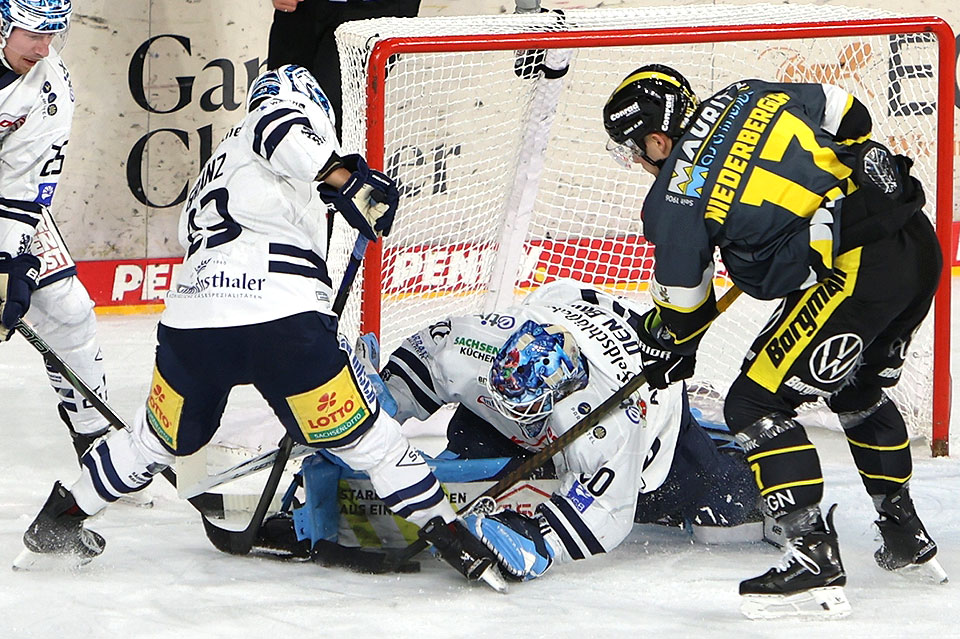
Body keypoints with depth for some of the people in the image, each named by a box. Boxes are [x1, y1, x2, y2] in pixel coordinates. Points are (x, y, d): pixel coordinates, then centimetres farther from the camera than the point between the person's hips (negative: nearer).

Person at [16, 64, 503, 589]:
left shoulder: (213, 173, 36)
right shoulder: (286, 114, 12)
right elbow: (281, 128, -13)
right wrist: (346, 177, -18)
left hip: (192, 319, 7)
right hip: (282, 319, -6)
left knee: (163, 437, 27)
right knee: (363, 434, 3)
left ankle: (57, 520, 34)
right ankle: (451, 537, 4)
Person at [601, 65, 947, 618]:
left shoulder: (677, 195, -4)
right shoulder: (750, 96, 13)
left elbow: (684, 299, 7)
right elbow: (848, 115, 19)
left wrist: (675, 345, 27)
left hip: (851, 275, -9)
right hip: (920, 242, 9)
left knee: (756, 405, -1)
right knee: (859, 392, 30)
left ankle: (816, 563, -8)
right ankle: (906, 537, 40)